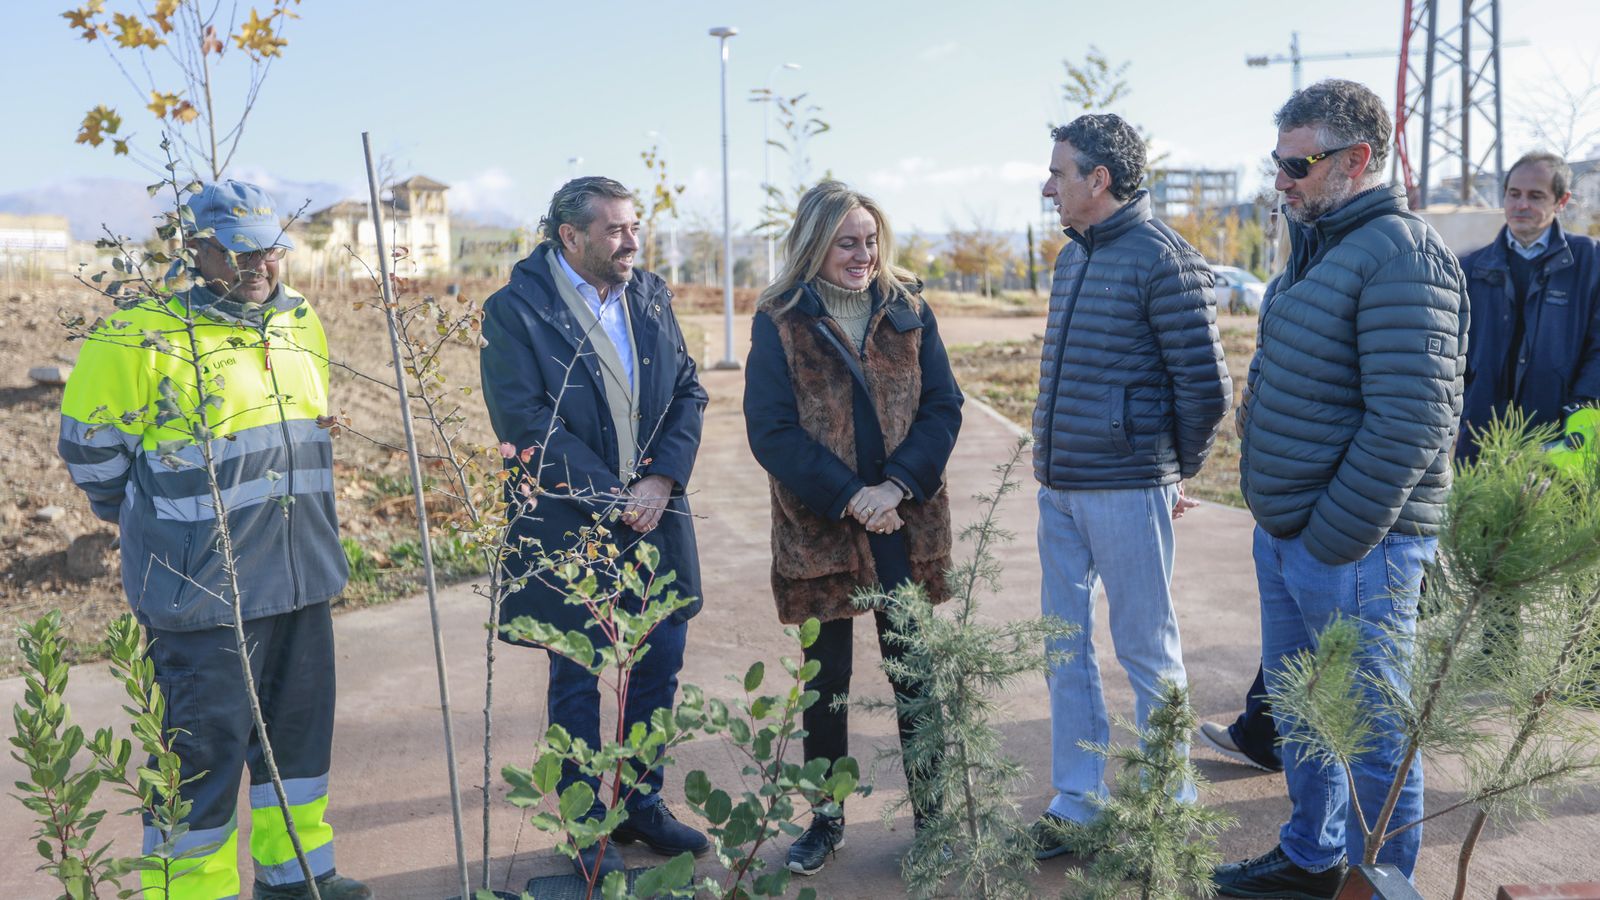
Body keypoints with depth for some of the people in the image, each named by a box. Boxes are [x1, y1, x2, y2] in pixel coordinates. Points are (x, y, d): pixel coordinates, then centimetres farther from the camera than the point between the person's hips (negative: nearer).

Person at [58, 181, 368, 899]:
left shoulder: (302, 324, 9)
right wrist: (152, 519, 10)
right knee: (206, 746, 1)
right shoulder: (143, 338, -12)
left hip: (302, 577, 7)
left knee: (301, 725, 17)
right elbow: (89, 444, 0)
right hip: (202, 590, -7)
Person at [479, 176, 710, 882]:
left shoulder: (651, 295, 8)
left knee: (659, 666, 13)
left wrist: (660, 481, -9)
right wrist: (610, 497, -17)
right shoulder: (516, 308, -10)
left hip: (655, 517, 5)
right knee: (576, 682, 7)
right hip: (568, 528, -5)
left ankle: (643, 805, 32)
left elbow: (688, 392, 5)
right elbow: (524, 420, -16)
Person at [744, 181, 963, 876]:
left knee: (915, 672, 10)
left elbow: (943, 406, 0)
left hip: (907, 526, 2)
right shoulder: (779, 322, -3)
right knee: (825, 679, 11)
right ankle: (826, 819, 27)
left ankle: (932, 813, 26)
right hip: (818, 527, -1)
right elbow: (770, 429, -9)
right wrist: (849, 497, -16)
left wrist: (897, 485, -14)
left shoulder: (908, 310, 5)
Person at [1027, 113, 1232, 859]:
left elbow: (1205, 387, -12)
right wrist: (1049, 454, 14)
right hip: (1057, 488, 8)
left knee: (1147, 651, 5)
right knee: (1064, 648, 13)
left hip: (1125, 489, -8)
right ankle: (1077, 802, 26)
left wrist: (1177, 472, -1)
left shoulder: (1162, 259, -13)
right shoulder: (1071, 257, 13)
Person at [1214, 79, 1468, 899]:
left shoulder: (1401, 258, -18)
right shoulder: (1317, 244, 12)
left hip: (1353, 550, -9)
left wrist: (1334, 538, -20)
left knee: (1373, 732, 7)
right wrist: (1279, 520, 16)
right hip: (1283, 535, 10)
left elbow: (1409, 423, -24)